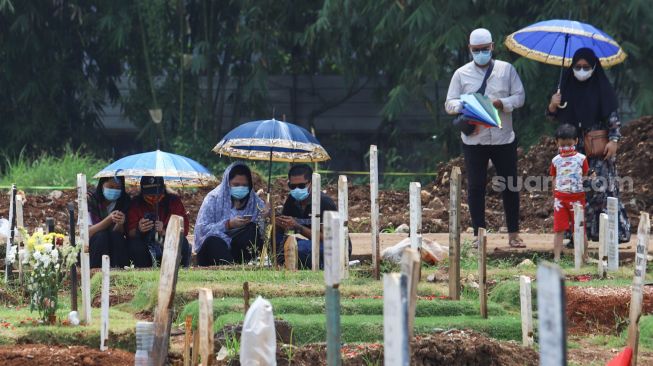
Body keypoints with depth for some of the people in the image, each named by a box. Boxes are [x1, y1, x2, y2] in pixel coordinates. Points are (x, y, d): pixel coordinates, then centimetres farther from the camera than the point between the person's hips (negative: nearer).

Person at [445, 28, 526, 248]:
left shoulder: (506, 70, 6)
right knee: (475, 187, 1)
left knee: (509, 186, 3)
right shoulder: (461, 74, 6)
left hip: (503, 138, 0)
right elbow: (449, 104, 4)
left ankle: (513, 234, 12)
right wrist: (463, 105, -19)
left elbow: (519, 97, 4)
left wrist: (501, 103, -15)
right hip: (474, 139, 0)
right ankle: (479, 234, 8)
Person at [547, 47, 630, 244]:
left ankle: (616, 232, -9)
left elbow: (614, 117, -4)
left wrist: (614, 140, -13)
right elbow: (556, 117, 12)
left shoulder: (602, 89, -3)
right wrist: (552, 106, -9)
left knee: (601, 187, -10)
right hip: (574, 146, 4)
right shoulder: (568, 88, 7)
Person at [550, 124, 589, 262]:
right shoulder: (556, 160, 6)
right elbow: (554, 179, 11)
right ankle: (556, 258, 1)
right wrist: (555, 197, 6)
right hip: (560, 197, 1)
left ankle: (585, 257, 17)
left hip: (577, 197, -1)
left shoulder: (581, 159, 0)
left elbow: (585, 177, 5)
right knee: (559, 230, 0)